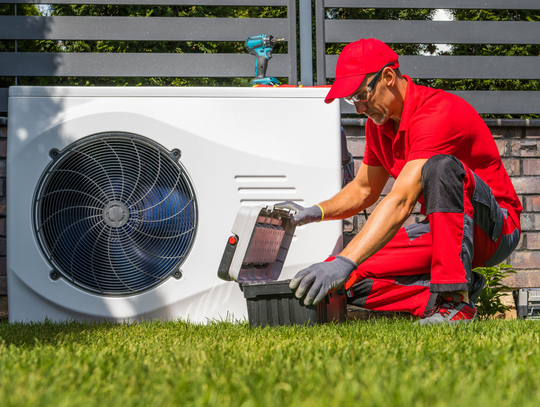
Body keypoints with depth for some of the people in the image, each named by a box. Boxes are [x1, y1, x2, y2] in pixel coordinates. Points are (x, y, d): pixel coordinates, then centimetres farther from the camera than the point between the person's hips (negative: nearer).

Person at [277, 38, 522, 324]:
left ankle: (455, 299, -35)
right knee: (352, 280, -12)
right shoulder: (379, 124, 4)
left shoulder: (438, 113, -25)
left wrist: (344, 262, -43)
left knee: (442, 166, -39)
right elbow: (363, 191, 19)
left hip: (494, 228, -8)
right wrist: (314, 213, -2)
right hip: (439, 230, 8)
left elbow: (401, 202, -35)